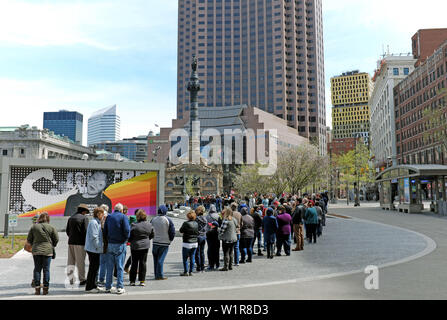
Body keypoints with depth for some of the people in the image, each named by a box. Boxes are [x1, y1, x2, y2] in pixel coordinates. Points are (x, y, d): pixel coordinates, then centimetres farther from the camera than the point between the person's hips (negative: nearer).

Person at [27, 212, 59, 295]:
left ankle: (37, 288, 8)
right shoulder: (51, 227, -3)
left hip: (36, 251, 1)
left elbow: (29, 239, 6)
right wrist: (52, 246, 18)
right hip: (47, 251, -1)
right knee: (46, 269, 4)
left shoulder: (34, 227, 0)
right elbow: (56, 239, 0)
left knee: (37, 269, 9)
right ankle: (45, 288, 6)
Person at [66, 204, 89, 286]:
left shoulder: (70, 218, 12)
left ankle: (70, 279, 12)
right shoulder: (84, 218, -8)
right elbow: (85, 231, -13)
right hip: (80, 243, -6)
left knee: (71, 261, 11)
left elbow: (67, 231, 13)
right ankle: (82, 280, 6)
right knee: (80, 262, 0)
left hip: (71, 242, 6)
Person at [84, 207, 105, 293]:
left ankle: (93, 286, 23)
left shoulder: (97, 222, 17)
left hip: (95, 249, 10)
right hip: (93, 249, -10)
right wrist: (99, 246, -16)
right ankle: (89, 287, 4)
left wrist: (101, 246, 16)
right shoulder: (93, 222, -15)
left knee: (95, 267, 14)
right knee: (93, 267, -4)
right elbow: (94, 237, -20)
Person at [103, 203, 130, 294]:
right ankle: (120, 287, 4)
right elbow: (127, 230, -13)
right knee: (120, 267, 2)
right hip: (120, 244, -4)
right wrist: (126, 238, 4)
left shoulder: (109, 217, 8)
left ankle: (108, 287, 16)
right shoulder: (123, 217, -5)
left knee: (110, 267, 11)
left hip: (110, 244, 4)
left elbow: (105, 231, 6)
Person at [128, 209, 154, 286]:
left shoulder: (134, 225, -15)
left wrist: (129, 241, 12)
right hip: (145, 246, 3)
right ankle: (142, 281, 8)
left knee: (134, 263, 8)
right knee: (143, 263, 8)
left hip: (135, 246, -2)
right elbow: (151, 236, 9)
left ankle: (132, 280, 14)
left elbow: (130, 237, -9)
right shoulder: (149, 225, -3)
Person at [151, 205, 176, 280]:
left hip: (155, 242, 3)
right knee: (160, 259, -1)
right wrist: (170, 240, 8)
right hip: (164, 243, -3)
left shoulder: (153, 219, 1)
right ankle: (159, 275, 1)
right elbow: (172, 232, -8)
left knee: (155, 259, 13)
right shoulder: (168, 220, -9)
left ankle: (156, 274, 19)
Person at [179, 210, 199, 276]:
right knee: (192, 258, 10)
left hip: (187, 243, -5)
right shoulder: (196, 223, 0)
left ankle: (186, 272, 7)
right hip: (195, 243, 5)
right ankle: (191, 271, 14)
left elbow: (180, 231, -4)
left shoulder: (186, 223, -14)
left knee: (185, 258, 6)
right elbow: (197, 232, 7)